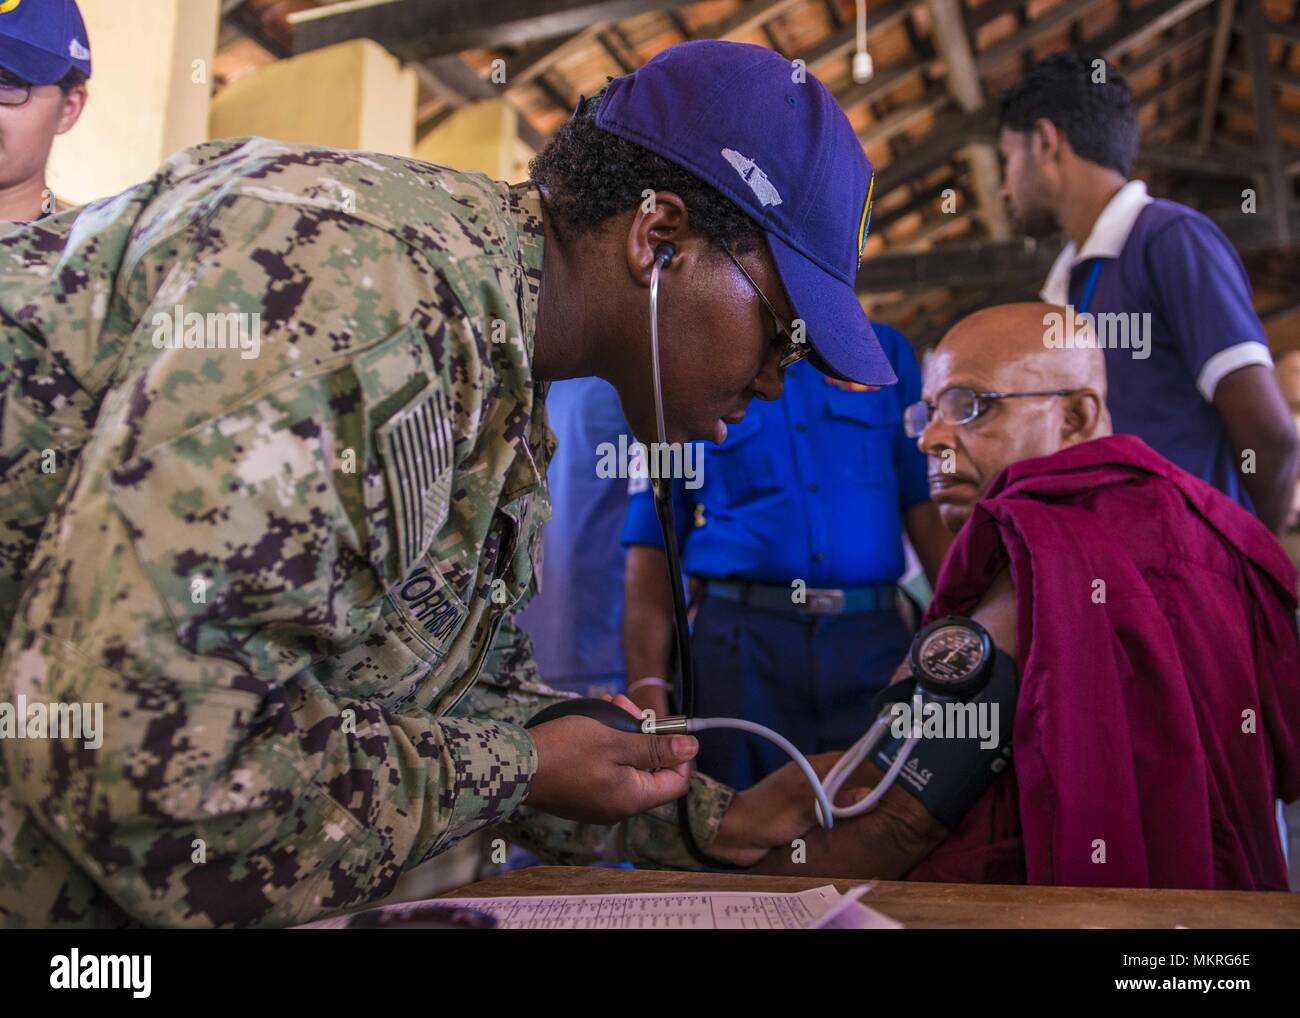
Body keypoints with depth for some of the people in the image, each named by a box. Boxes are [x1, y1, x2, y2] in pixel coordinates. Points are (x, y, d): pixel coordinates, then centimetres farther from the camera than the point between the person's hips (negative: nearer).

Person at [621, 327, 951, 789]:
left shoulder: (886, 351, 11)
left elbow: (929, 509, 5)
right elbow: (651, 549, 0)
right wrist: (647, 689, -9)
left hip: (873, 641, 2)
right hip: (738, 643, -1)